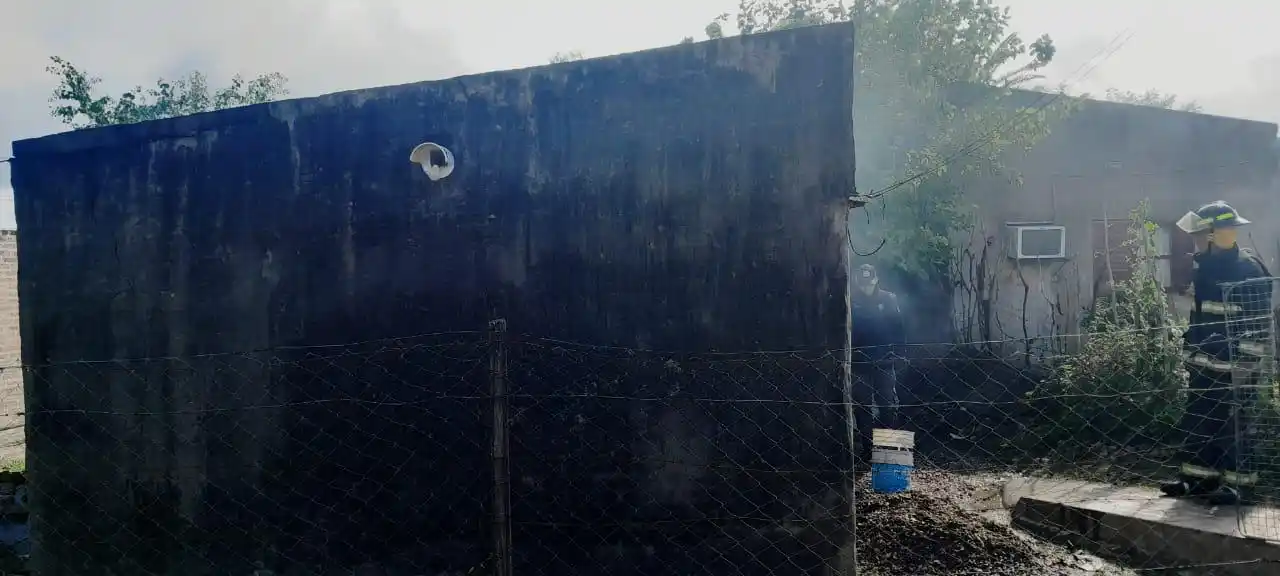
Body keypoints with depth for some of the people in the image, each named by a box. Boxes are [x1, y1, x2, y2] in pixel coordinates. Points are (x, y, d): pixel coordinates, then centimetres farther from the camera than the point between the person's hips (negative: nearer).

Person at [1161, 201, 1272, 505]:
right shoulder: (1203, 266, 12)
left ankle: (1238, 482, 10)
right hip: (1202, 361, 8)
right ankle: (1199, 477, 19)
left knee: (1232, 424, 0)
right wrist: (1191, 349, 19)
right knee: (1197, 421, 11)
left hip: (1231, 364, -8)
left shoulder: (1247, 267, -11)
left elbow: (1260, 318, -13)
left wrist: (1244, 356, -18)